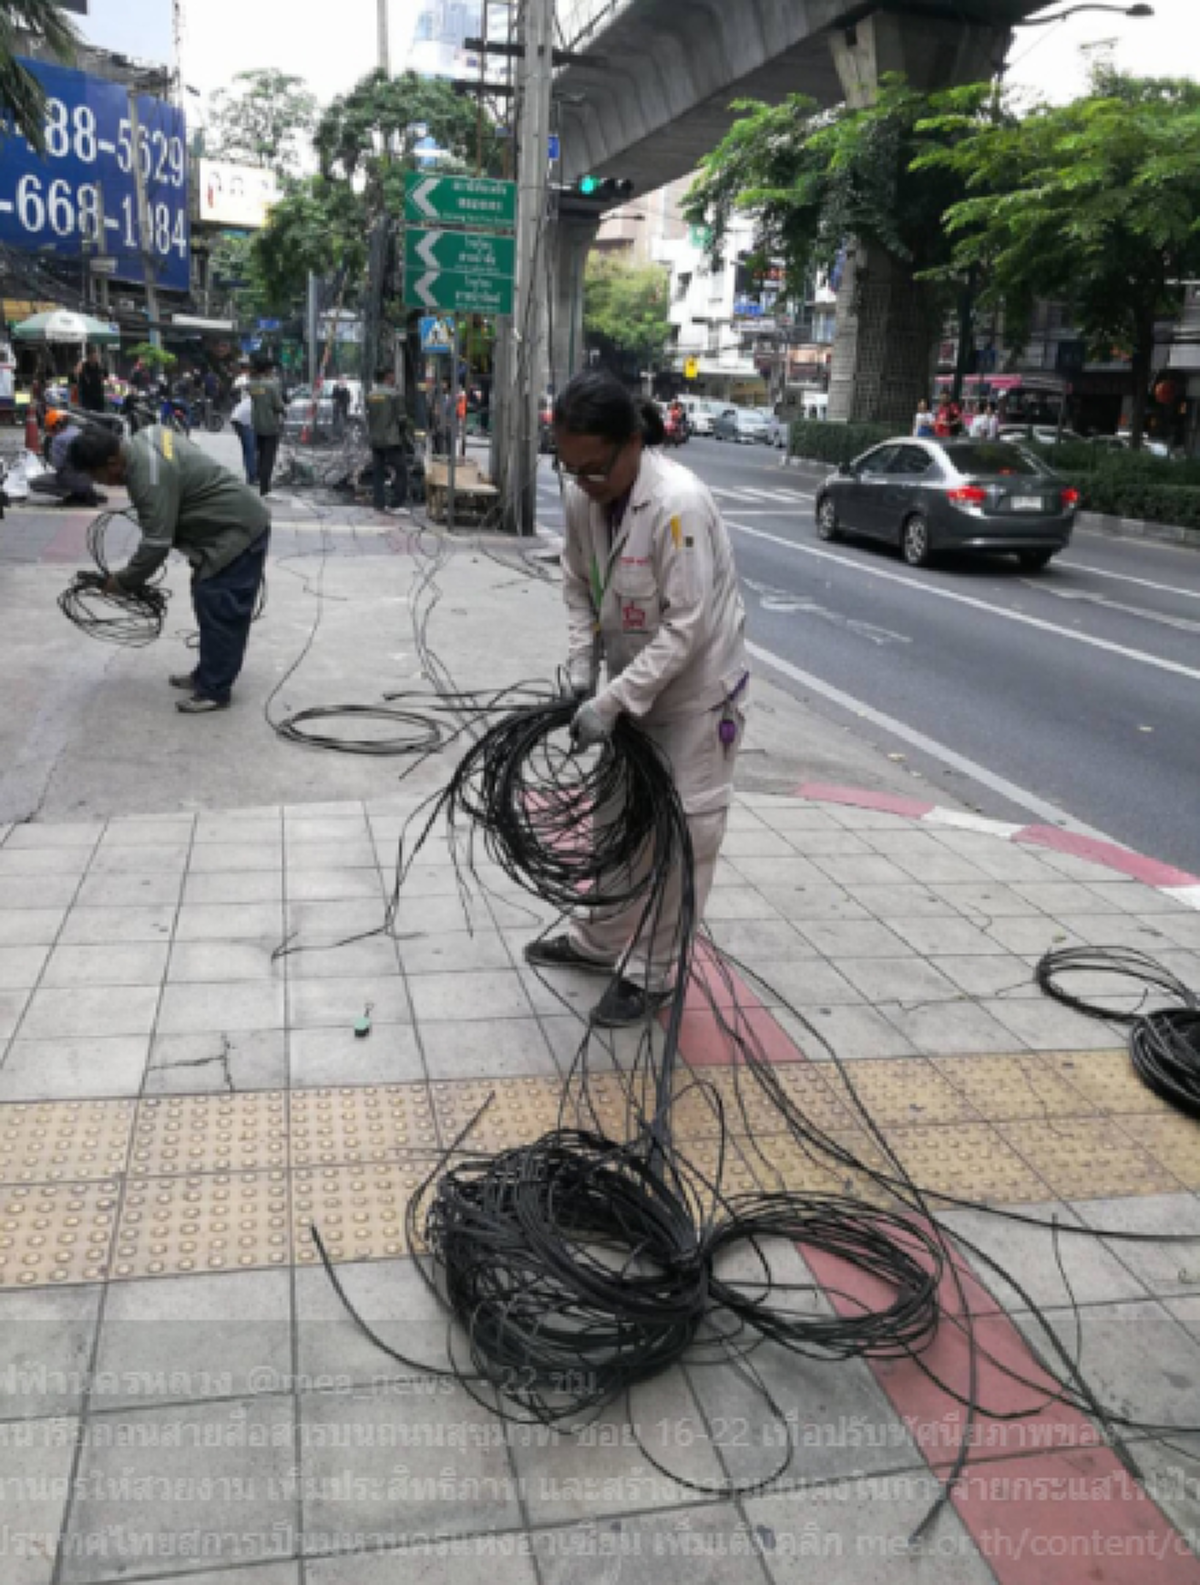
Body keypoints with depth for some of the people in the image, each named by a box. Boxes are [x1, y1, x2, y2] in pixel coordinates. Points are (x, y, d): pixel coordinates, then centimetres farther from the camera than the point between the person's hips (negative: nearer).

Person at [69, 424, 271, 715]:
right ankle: (207, 674, 27)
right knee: (209, 606, 17)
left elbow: (156, 545, -23)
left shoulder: (151, 479, -27)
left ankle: (214, 691, 1)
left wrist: (122, 581, -9)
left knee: (218, 613, -6)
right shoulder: (145, 438, 3)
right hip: (232, 524, 11)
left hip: (238, 532, -11)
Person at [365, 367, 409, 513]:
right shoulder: (395, 395, -11)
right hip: (392, 440, -6)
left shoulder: (370, 395, 7)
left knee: (378, 472, 10)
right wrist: (404, 434, 5)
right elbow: (401, 418, -11)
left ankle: (379, 504, 10)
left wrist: (370, 434, 16)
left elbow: (367, 417, 9)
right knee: (400, 471, 0)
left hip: (374, 440, 6)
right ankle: (397, 503, -4)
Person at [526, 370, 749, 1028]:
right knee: (619, 815, 19)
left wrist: (612, 701, -28)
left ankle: (649, 973, 15)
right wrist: (583, 664, -7)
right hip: (633, 684, 8)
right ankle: (601, 940, 37)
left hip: (697, 690, -7)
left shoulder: (679, 503, -30)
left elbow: (686, 627, -29)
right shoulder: (582, 496, -8)